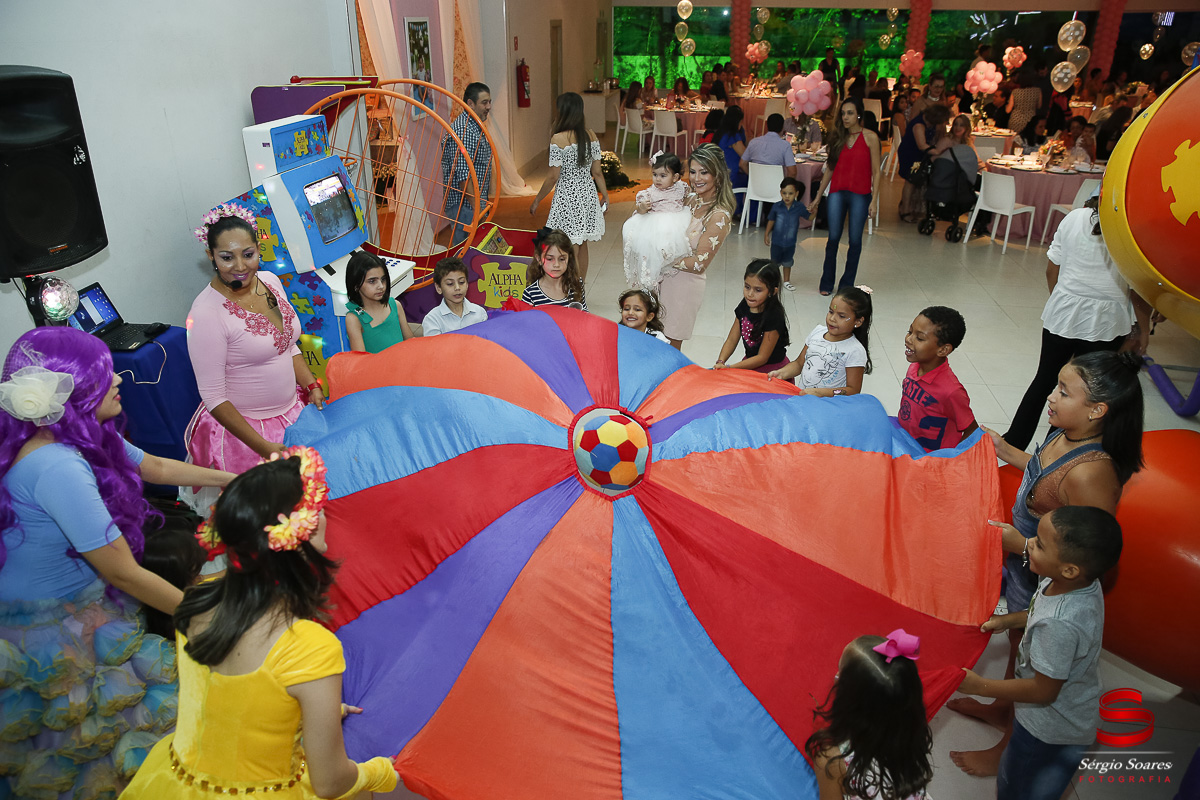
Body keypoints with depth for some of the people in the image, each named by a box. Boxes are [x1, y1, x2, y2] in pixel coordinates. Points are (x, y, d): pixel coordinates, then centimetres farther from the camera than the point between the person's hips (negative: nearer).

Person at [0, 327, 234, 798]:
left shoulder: (80, 436, -4)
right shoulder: (57, 467, -31)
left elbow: (155, 467, 15)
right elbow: (122, 573, -26)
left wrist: (234, 479, 23)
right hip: (53, 632, -9)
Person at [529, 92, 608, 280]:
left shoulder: (558, 139, -15)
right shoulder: (591, 135, 1)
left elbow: (553, 177, -14)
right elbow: (597, 172, 5)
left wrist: (536, 201, -4)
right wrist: (605, 196, 18)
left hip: (567, 196, -6)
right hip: (587, 195, 6)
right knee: (582, 245, 16)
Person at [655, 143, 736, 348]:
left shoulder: (719, 216, -19)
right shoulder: (691, 199, 2)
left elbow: (699, 264, -20)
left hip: (685, 283, -7)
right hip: (665, 277, 7)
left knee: (672, 346, 7)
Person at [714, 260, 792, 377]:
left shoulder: (774, 317, -22)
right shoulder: (744, 307, -2)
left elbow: (762, 358, -19)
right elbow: (732, 339, 2)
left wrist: (728, 368, -23)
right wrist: (720, 362, -16)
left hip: (773, 370, -6)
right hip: (750, 365, 6)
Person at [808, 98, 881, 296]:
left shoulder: (870, 137, -2)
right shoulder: (838, 137, 8)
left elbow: (876, 172, -2)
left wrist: (874, 199, -9)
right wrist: (818, 197, 13)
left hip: (860, 194, -2)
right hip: (837, 192, 2)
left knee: (855, 240, 2)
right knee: (833, 238, -2)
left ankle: (847, 283, 13)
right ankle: (827, 283, 9)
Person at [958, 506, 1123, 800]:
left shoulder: (1059, 626, -41)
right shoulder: (1082, 583, -16)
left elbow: (1043, 691, -27)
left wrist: (978, 686, -20)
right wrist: (1009, 620, -3)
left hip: (1049, 732, -8)